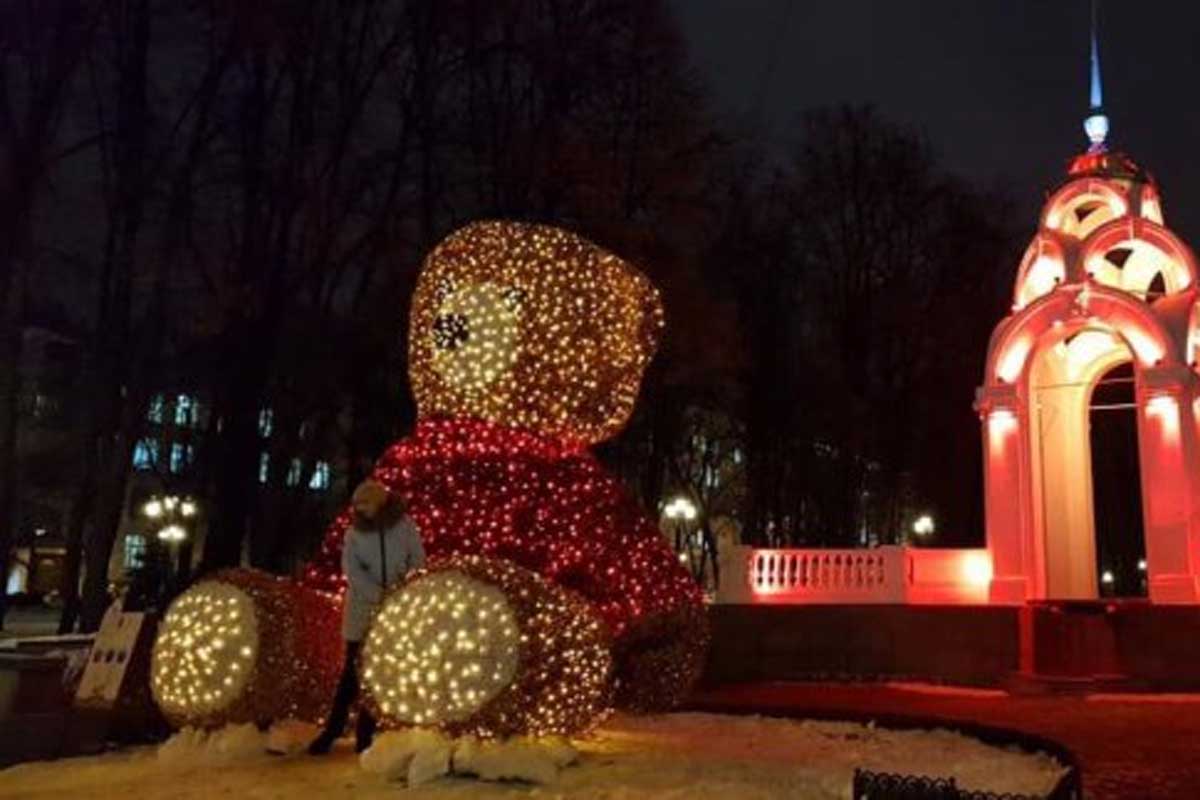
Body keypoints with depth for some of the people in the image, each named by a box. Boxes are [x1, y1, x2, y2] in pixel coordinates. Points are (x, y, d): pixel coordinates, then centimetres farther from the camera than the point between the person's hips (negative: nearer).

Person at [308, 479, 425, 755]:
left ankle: (365, 735, 15)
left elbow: (418, 561, 1)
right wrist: (379, 596, -21)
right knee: (353, 672, 1)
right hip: (362, 611, 0)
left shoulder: (404, 525, -1)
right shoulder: (355, 532, 0)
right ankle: (331, 731, 10)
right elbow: (351, 570, -10)